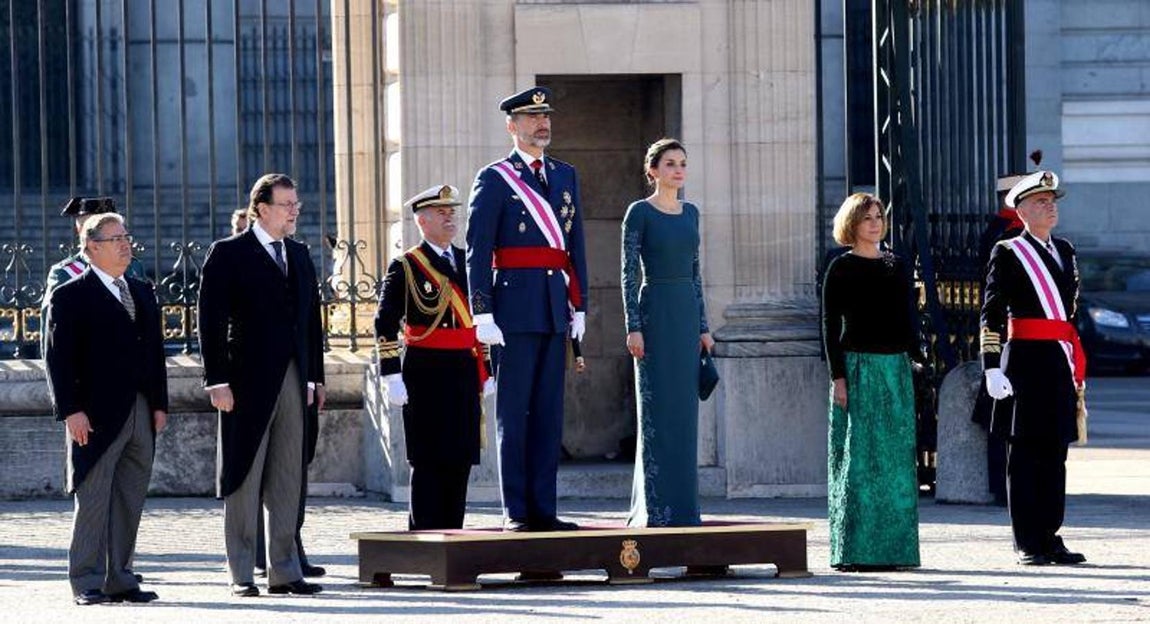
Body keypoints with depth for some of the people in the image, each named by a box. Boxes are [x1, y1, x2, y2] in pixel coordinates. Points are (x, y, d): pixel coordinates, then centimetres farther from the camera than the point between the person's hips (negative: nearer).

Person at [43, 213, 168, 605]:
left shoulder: (143, 293, 17)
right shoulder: (70, 297, -4)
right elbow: (58, 358, -8)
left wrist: (159, 403, 12)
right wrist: (71, 410, -15)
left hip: (141, 415, 6)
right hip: (97, 417, -6)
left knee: (130, 502, 7)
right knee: (94, 500, -5)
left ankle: (119, 580, 12)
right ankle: (87, 583, -1)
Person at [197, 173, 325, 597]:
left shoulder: (299, 255, 15)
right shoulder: (229, 254, -4)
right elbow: (211, 320, -8)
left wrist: (315, 375, 12)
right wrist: (217, 381, -14)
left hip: (292, 382, 6)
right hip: (248, 383, -6)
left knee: (288, 482, 7)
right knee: (244, 481, 0)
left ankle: (284, 571, 12)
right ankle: (241, 574, 3)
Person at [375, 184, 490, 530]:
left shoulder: (467, 262, 15)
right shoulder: (405, 267, -3)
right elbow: (385, 325, -7)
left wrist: (484, 371, 17)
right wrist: (392, 376, -14)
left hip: (465, 372, 6)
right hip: (425, 374, -6)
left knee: (460, 459, 7)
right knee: (428, 462, -4)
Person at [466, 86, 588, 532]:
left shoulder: (565, 177, 15)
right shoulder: (495, 179, -2)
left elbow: (575, 245, 17)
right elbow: (477, 249, -6)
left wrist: (579, 305, 11)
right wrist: (482, 313, -12)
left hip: (555, 310, 6)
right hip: (515, 309, -6)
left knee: (549, 412, 7)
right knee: (513, 412, -2)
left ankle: (543, 508, 10)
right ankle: (515, 511, 1)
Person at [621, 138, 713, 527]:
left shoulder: (690, 213, 14)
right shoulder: (640, 213, -4)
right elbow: (629, 273, -8)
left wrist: (702, 327, 12)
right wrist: (633, 327, -15)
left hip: (687, 315, 6)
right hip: (654, 311, -6)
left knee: (684, 412, 6)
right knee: (656, 410, -6)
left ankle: (681, 506, 10)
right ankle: (655, 508, -4)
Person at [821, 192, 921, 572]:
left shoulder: (897, 267, 13)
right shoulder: (841, 269, 1)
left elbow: (908, 320, 15)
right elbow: (830, 325, -2)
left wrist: (915, 364, 6)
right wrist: (837, 376, -10)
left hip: (895, 369, 4)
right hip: (857, 366, -4)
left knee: (896, 459, 3)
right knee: (859, 459, -5)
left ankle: (892, 547, 8)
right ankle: (854, 551, -2)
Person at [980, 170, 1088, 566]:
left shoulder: (1065, 252, 17)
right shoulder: (1007, 254, -2)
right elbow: (991, 315, -7)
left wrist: (1077, 368, 21)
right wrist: (992, 368, -14)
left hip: (1061, 364, 6)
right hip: (1025, 363, -6)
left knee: (1055, 455, 7)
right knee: (1024, 455, -3)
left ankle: (1050, 539, 12)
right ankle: (1028, 545, 0)